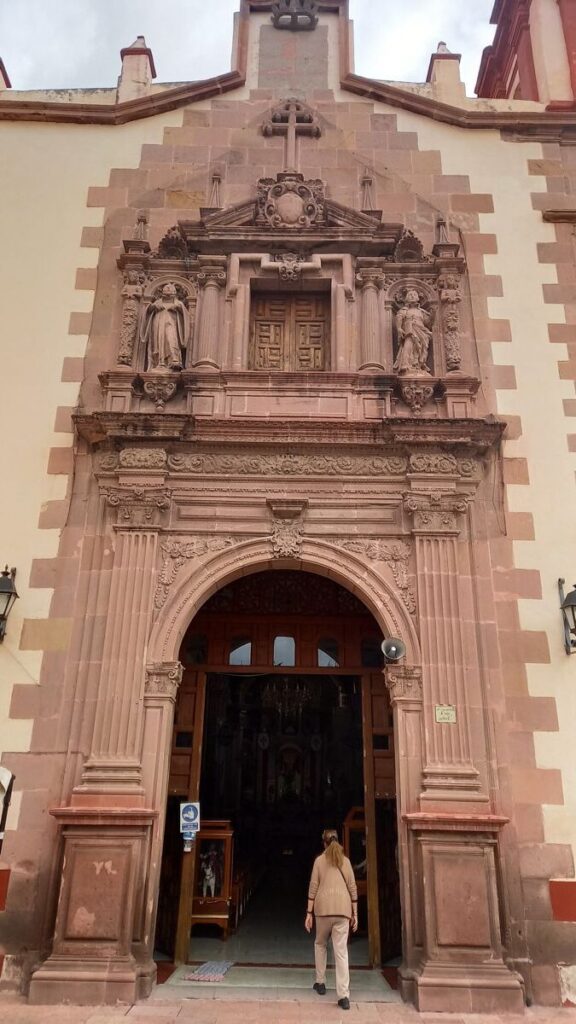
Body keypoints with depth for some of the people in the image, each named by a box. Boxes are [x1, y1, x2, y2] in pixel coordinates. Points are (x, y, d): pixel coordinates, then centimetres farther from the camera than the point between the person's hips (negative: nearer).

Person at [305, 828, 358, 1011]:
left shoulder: (320, 860, 7)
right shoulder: (346, 861, 13)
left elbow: (313, 888, 2)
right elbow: (353, 889, 12)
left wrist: (309, 913, 5)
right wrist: (355, 914, 17)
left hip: (324, 908, -1)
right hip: (343, 908, 1)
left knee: (320, 944, 22)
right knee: (341, 951, 0)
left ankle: (320, 983, 25)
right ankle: (343, 996, -7)